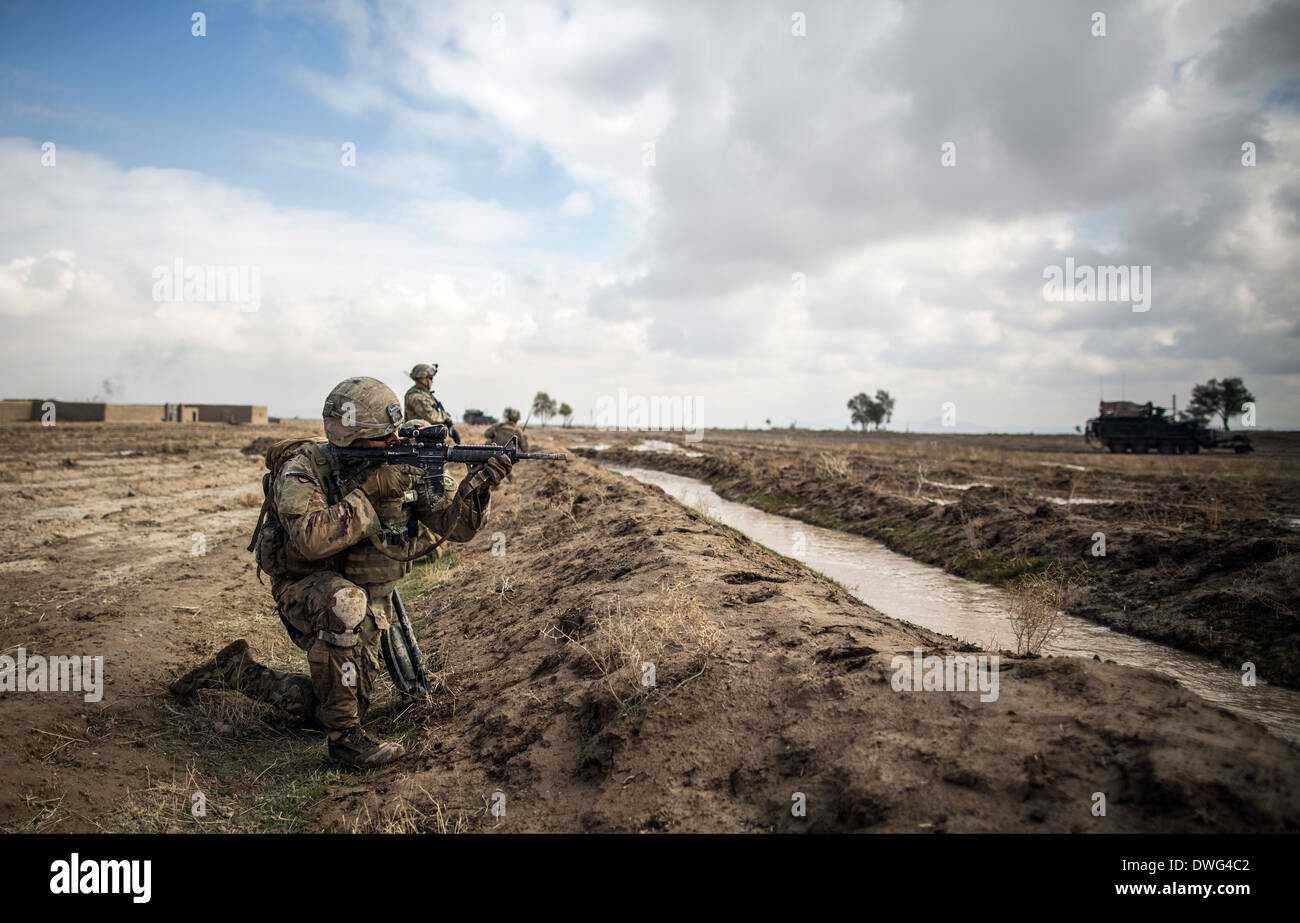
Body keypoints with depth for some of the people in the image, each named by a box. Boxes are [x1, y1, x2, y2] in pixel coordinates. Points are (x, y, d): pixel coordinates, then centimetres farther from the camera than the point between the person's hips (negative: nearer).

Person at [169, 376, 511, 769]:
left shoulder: (398, 471, -6)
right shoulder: (302, 470, -20)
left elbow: (453, 526, -10)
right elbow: (312, 539, -37)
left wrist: (478, 486, -28)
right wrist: (368, 493, -35)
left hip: (369, 604, 6)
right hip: (307, 592, -5)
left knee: (322, 709, 9)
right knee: (345, 603, -41)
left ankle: (237, 669, 33)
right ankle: (345, 736, -26)